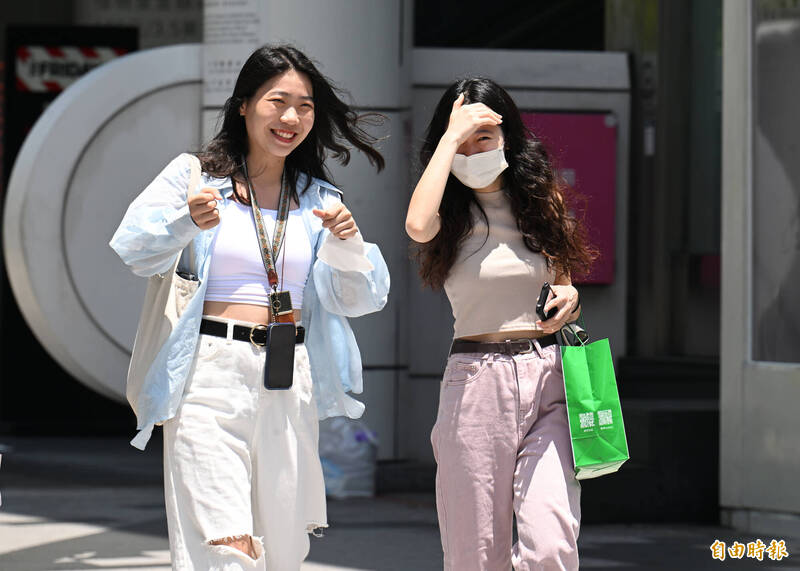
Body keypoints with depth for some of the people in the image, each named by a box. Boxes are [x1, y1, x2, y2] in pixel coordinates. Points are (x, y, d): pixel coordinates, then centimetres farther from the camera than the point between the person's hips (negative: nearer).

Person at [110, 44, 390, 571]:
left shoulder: (320, 200, 16)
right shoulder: (194, 175, 5)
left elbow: (360, 300, 11)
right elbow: (134, 252, -5)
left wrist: (348, 244, -9)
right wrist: (188, 222, -25)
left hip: (290, 383, 4)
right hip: (211, 374, -4)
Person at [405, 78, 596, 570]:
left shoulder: (540, 200, 11)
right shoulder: (451, 214, 2)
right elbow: (418, 226, -23)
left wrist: (570, 298, 1)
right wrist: (451, 136, -14)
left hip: (548, 374, 1)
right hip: (475, 381, -1)